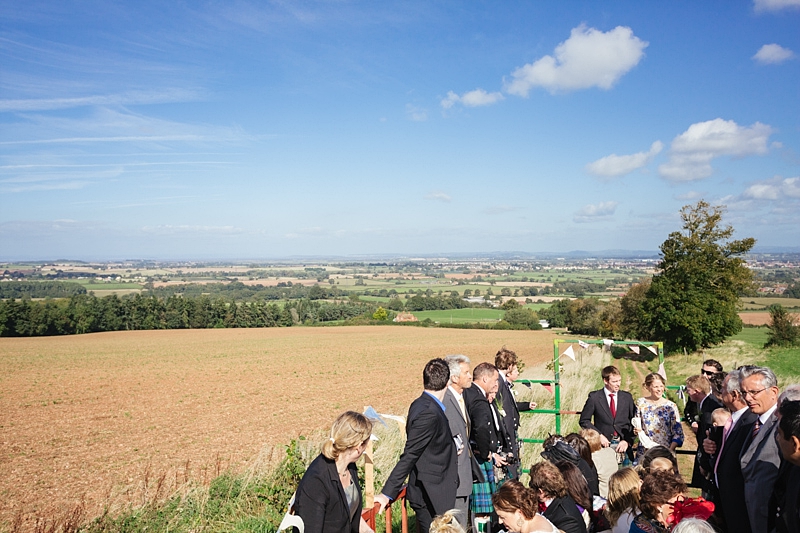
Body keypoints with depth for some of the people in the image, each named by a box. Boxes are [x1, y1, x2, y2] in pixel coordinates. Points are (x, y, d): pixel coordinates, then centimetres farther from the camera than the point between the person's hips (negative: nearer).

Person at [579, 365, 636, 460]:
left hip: (623, 446, 2)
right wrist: (599, 435, -8)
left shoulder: (627, 397, 7)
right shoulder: (594, 397, -1)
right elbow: (584, 421, 2)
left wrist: (627, 441, -5)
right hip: (603, 445, -2)